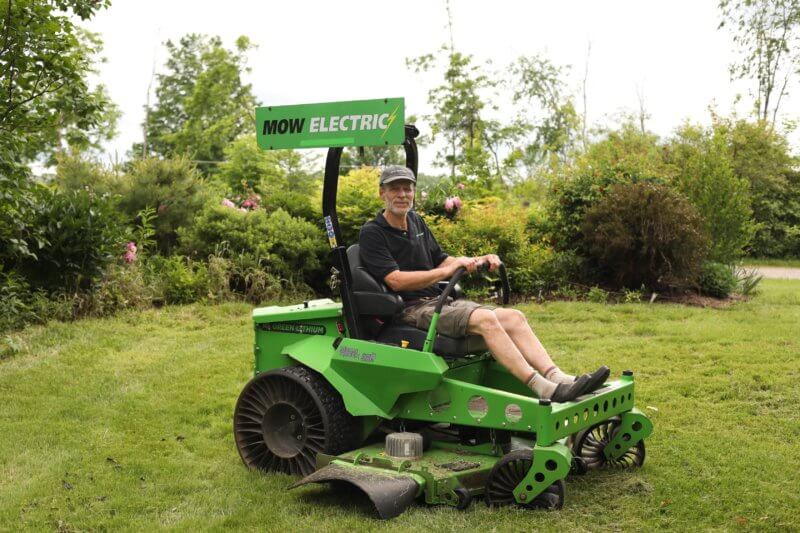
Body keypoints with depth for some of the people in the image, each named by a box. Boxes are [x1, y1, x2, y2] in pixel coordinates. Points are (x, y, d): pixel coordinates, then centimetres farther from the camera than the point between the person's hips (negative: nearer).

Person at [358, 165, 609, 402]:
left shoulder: (416, 221, 18)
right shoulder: (371, 233, -7)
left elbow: (440, 260, 24)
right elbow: (396, 281, -17)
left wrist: (478, 260, 6)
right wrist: (445, 271, -19)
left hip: (439, 300, 8)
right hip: (411, 309, -8)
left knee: (513, 317, -10)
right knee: (484, 319, -30)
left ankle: (558, 377, -21)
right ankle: (543, 389, -34)